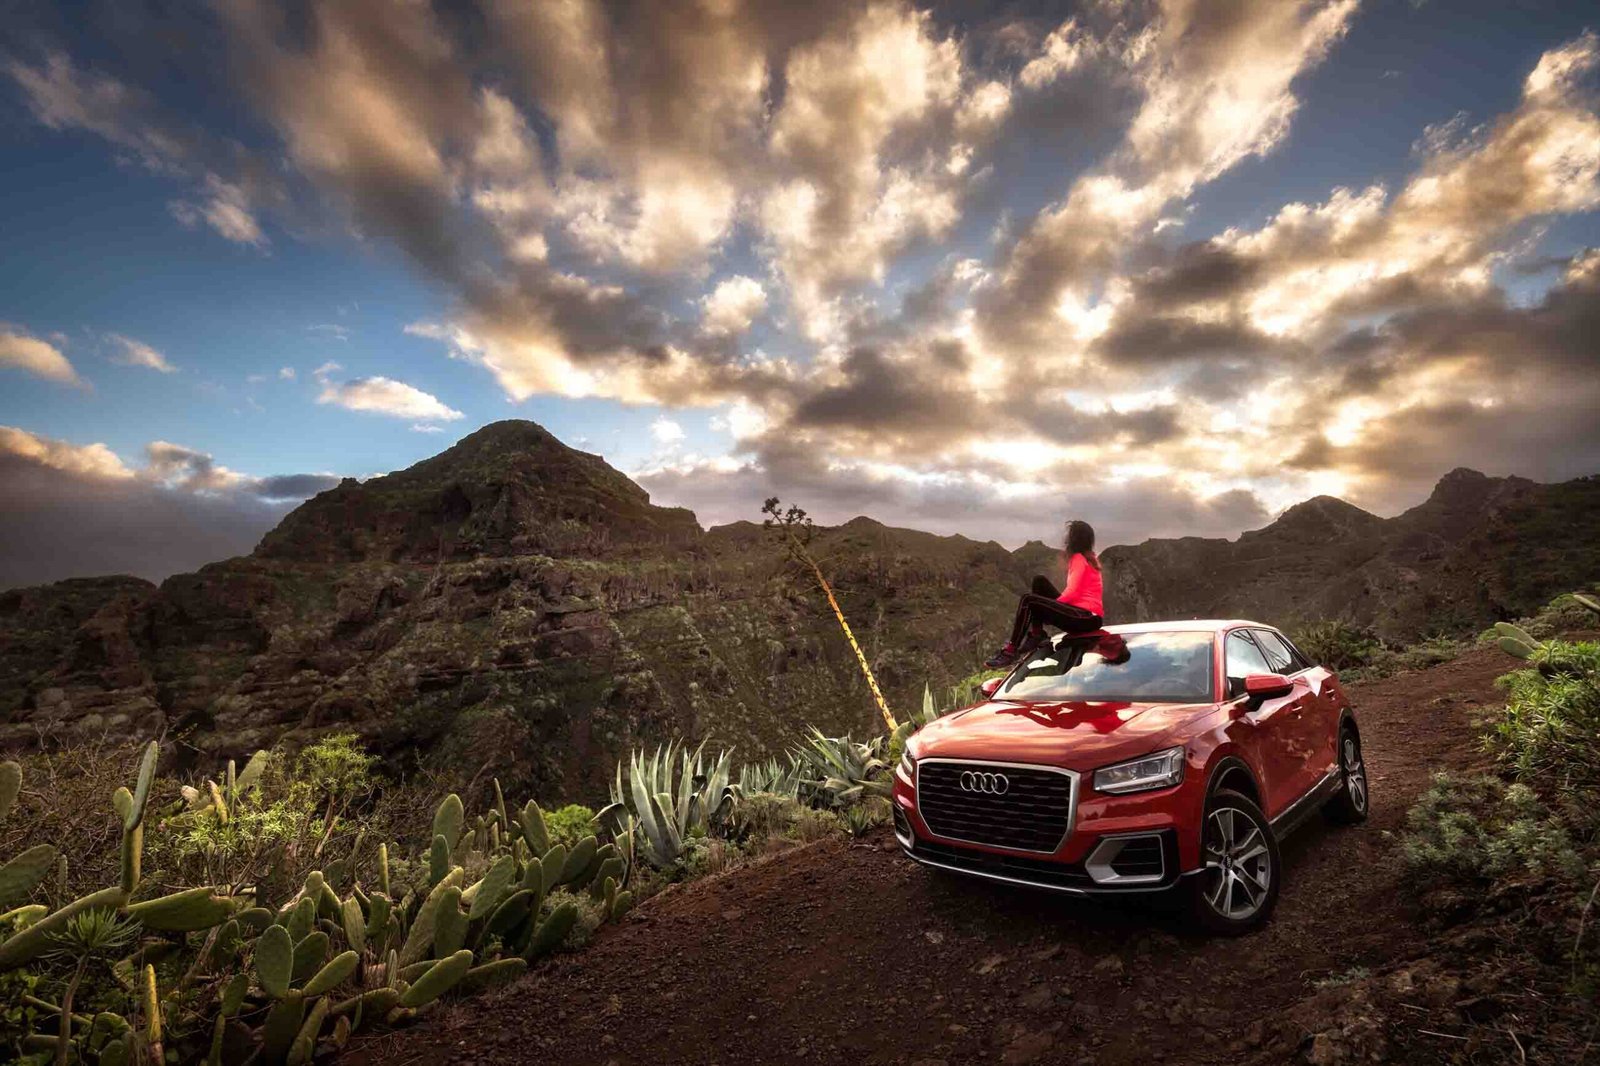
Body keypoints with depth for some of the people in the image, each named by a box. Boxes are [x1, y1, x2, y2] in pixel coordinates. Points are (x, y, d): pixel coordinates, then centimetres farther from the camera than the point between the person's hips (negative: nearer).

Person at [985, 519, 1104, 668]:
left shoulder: (1079, 558, -8)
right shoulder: (1086, 557, 21)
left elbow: (1072, 592, -16)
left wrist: (1050, 609, -3)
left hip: (1086, 617, -10)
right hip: (1082, 612, 10)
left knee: (1028, 600, -18)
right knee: (1040, 582, 10)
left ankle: (1011, 652, -21)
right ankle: (1036, 634, 3)